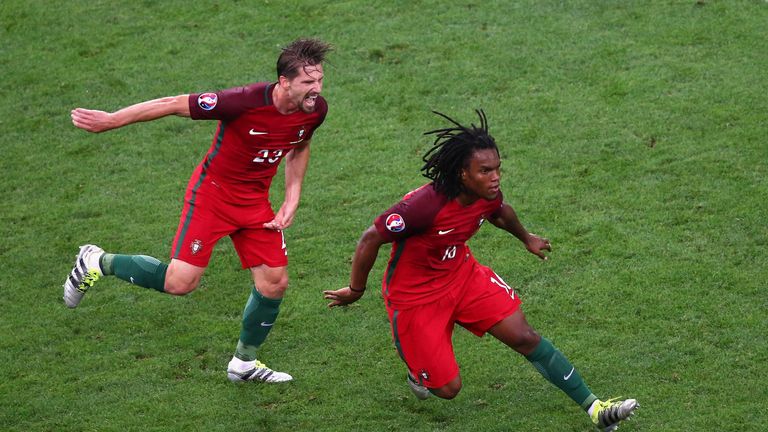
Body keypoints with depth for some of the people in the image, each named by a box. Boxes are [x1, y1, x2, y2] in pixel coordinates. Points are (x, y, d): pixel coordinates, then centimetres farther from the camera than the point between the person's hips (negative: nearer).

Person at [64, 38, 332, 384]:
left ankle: (244, 363, 28)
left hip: (255, 203, 6)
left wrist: (292, 200, 5)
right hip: (212, 194, -6)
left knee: (275, 283, 4)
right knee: (180, 283, -13)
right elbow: (175, 105, -21)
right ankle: (97, 262, 11)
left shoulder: (316, 109, -11)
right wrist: (110, 121, -16)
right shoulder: (245, 102, -31)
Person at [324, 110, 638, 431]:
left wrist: (526, 238, 36)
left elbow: (500, 212, 16)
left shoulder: (488, 195, -12)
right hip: (414, 295, -6)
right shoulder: (425, 205, -35)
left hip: (463, 275, 6)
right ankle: (418, 371, 37)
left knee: (526, 338, -5)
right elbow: (371, 239, -23)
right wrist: (355, 290, -10)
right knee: (448, 388, -1)